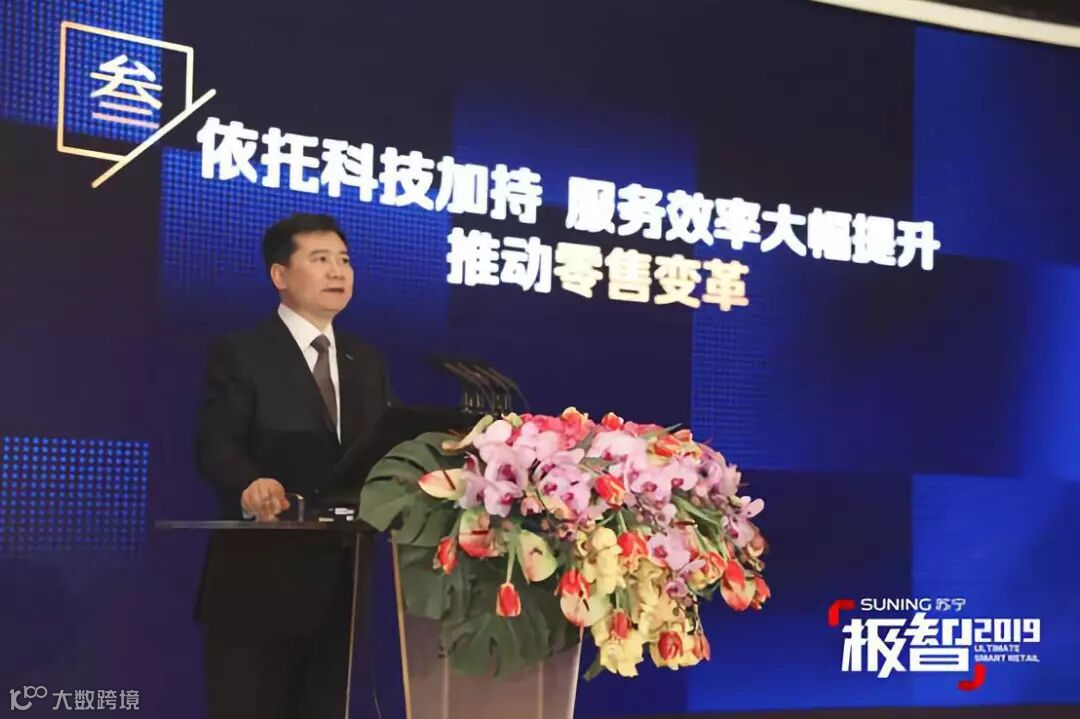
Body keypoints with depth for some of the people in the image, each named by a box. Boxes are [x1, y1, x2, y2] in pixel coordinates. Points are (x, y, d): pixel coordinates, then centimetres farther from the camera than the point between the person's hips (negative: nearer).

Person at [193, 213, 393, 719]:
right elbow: (215, 445, -15)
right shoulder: (240, 354, -3)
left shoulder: (366, 362, 17)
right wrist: (250, 486, -36)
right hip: (261, 577, -6)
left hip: (341, 579, 6)